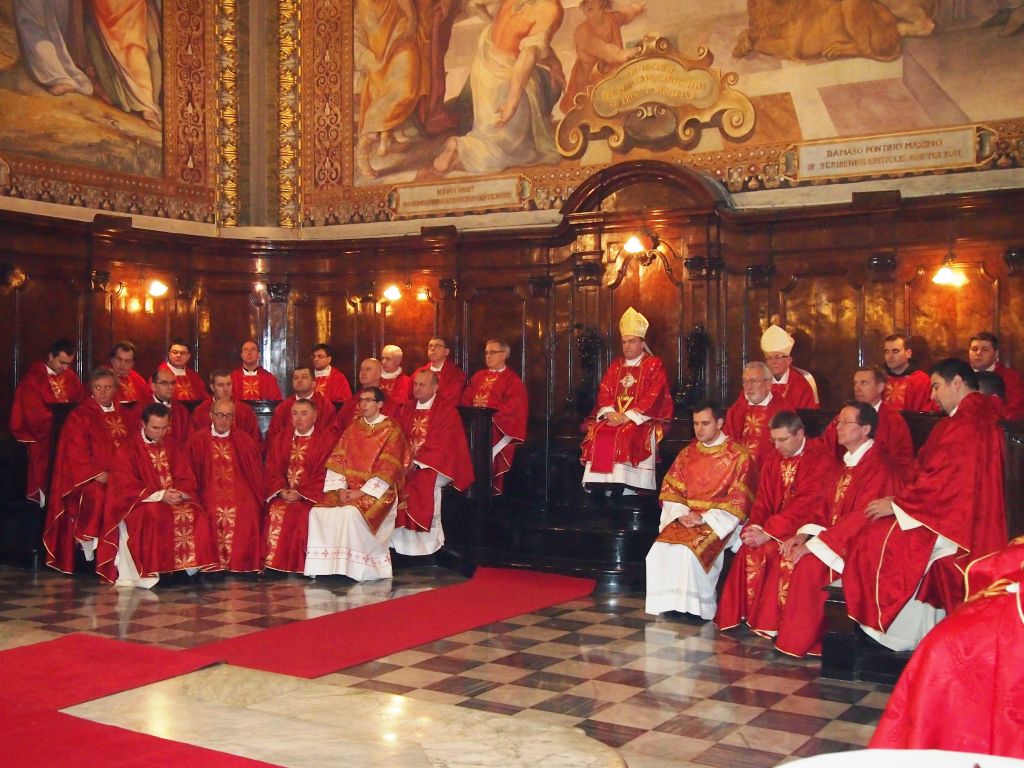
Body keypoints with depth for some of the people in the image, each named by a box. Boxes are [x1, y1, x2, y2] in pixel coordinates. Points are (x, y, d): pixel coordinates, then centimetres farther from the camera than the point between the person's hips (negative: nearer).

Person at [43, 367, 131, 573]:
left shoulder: (124, 416, 17)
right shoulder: (79, 416, 3)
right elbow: (75, 453, -4)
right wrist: (97, 473, -18)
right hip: (88, 477, -4)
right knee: (97, 495, -36)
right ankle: (87, 542, -16)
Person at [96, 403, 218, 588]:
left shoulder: (170, 448, 14)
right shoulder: (127, 450, -2)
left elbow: (184, 480, 10)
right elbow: (126, 488, -11)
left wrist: (178, 494, -14)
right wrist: (160, 495, -22)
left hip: (171, 500, 5)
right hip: (137, 504, -5)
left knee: (195, 515, -23)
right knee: (154, 516, -38)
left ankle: (190, 565, -19)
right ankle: (145, 574, -34)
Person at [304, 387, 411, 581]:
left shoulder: (392, 431, -1)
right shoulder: (352, 430, 15)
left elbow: (388, 471, -9)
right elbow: (336, 462, 8)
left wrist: (362, 492, -16)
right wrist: (340, 488, -9)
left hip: (377, 492, -5)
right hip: (348, 490, 5)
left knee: (351, 512, -34)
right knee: (318, 511, -19)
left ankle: (356, 568, -23)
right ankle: (324, 566, -18)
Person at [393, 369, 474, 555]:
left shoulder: (447, 412, -2)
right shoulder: (407, 411, 14)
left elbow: (443, 446, -10)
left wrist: (417, 463, -17)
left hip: (433, 467, -4)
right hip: (408, 464, 4)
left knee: (424, 482, -28)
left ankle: (426, 546, -18)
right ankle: (401, 543, -12)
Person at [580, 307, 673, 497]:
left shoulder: (654, 365, 2)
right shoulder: (616, 365, 18)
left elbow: (653, 397, -9)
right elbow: (604, 392, 10)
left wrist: (627, 416, -18)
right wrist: (610, 413, -11)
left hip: (641, 419, -4)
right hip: (613, 417, 4)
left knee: (624, 436, -33)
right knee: (597, 433, -24)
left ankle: (618, 490, -32)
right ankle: (597, 491, -28)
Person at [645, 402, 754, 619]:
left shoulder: (738, 455, -3)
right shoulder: (687, 454, 13)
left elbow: (739, 501, -9)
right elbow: (670, 490, 10)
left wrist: (705, 518, -17)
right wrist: (680, 514, -10)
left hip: (720, 522, -5)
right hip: (685, 519, 5)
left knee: (690, 551, -31)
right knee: (660, 550, -23)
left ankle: (696, 607, -15)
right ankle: (669, 604, -13)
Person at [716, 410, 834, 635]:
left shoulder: (821, 461, -11)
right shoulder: (773, 463, 12)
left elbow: (805, 505, -19)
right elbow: (762, 501, 9)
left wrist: (767, 532, -23)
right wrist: (755, 528, -13)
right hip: (775, 527, 6)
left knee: (773, 550, -32)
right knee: (749, 548, -22)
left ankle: (770, 622, -23)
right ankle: (748, 617, -17)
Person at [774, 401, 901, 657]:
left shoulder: (878, 465, -17)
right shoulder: (846, 462, 14)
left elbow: (860, 518, -23)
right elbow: (828, 509, 15)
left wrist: (814, 543, -23)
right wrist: (805, 534, -4)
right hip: (836, 536, 9)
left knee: (810, 563, -27)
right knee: (786, 556, -8)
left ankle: (800, 642, -13)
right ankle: (782, 629, -3)